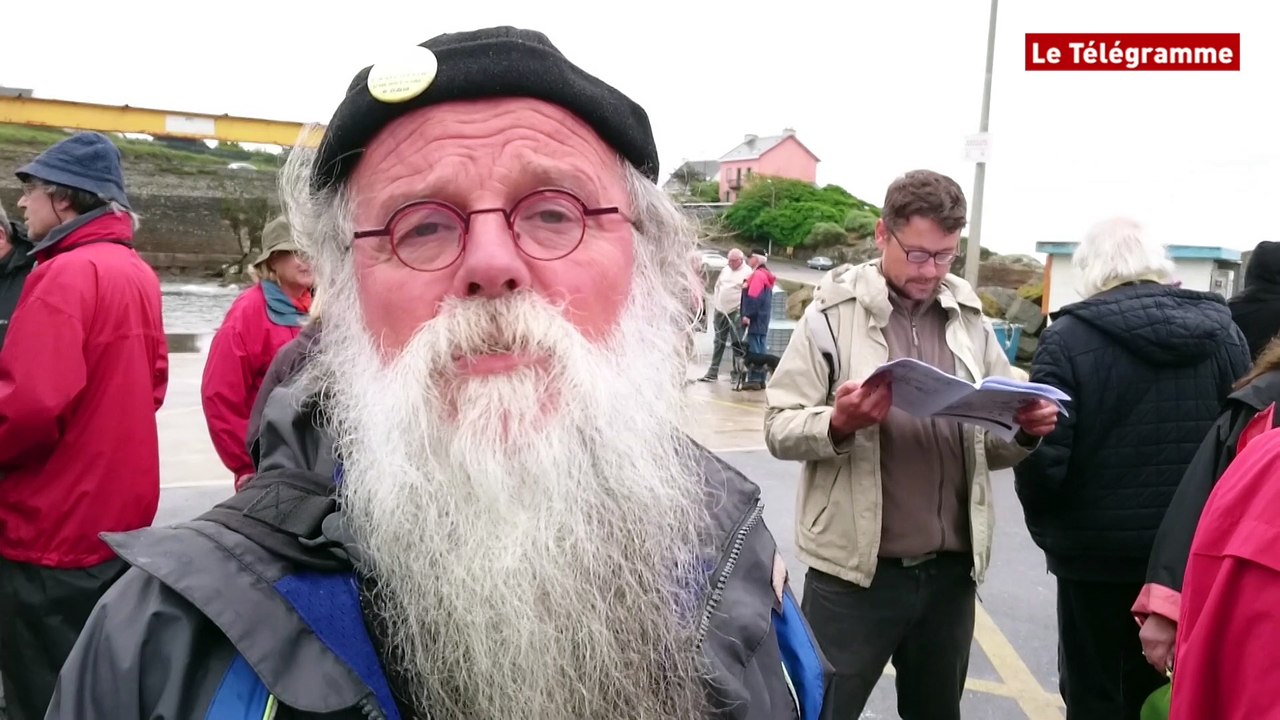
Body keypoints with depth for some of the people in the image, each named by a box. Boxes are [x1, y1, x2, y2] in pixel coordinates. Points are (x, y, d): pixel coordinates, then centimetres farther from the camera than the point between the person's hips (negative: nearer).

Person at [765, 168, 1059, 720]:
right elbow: (779, 428, -9)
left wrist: (1026, 430, -10)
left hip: (951, 569, 4)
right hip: (854, 567, -4)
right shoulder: (833, 313, -5)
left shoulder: (971, 321, 8)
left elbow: (995, 446, 12)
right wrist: (838, 425, -28)